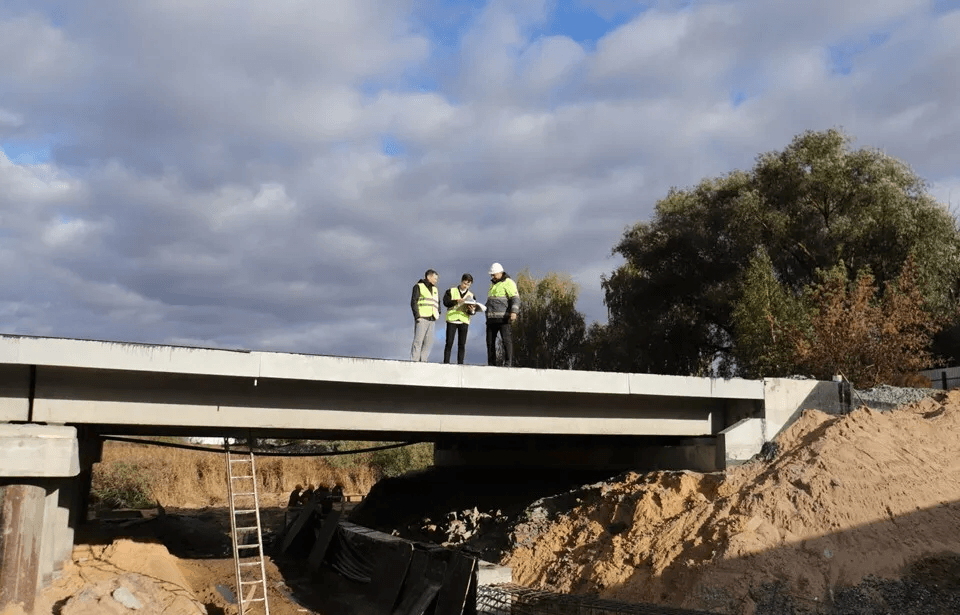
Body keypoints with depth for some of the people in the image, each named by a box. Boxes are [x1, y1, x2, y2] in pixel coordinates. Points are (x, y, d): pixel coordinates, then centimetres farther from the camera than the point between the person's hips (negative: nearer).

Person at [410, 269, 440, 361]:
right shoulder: (418, 287, 5)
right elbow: (413, 302, -3)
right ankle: (414, 361, -13)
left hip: (431, 319, 6)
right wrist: (417, 316, -13)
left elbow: (438, 304, 30)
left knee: (429, 342, -1)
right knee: (418, 340, -12)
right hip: (421, 319, -6)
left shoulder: (435, 290, 24)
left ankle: (422, 361, 1)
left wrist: (438, 314, 12)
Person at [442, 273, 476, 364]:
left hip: (464, 321, 2)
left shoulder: (471, 295, 13)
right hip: (452, 319, -2)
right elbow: (446, 302, -6)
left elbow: (473, 310, 7)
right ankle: (446, 363, -1)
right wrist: (457, 301, -20)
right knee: (449, 343, -3)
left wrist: (471, 310, -16)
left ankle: (460, 364, 2)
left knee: (462, 344, 0)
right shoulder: (451, 291, 7)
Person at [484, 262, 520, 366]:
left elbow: (515, 298, -14)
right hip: (492, 318, 8)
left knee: (506, 340, -12)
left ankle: (508, 363, -13)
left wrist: (514, 312, -27)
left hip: (504, 318, -8)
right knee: (490, 341, 5)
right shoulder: (493, 284, 23)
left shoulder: (508, 283, -3)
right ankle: (491, 364, 9)